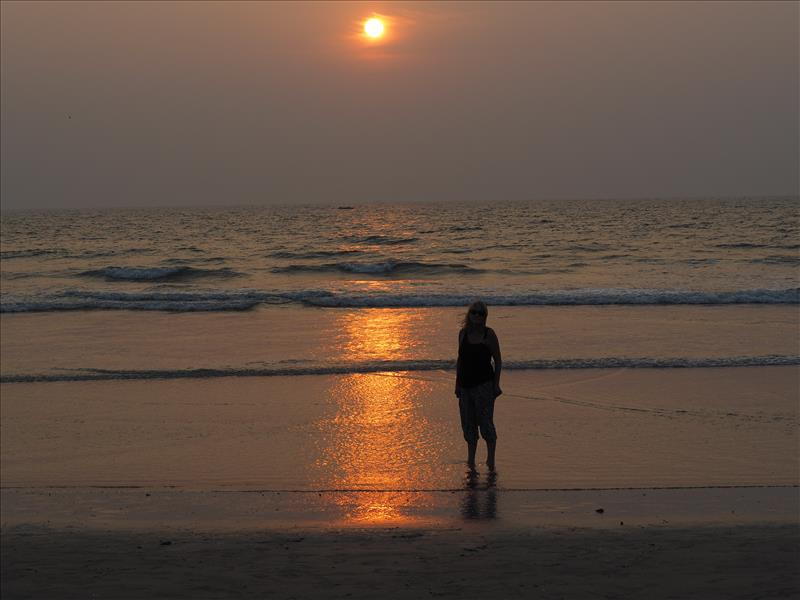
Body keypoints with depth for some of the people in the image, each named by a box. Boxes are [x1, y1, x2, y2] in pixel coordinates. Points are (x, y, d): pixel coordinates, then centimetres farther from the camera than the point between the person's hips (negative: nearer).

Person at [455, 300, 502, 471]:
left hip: (484, 384, -5)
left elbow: (498, 361, -2)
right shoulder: (463, 333, 8)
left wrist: (496, 384, -8)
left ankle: (491, 458, -2)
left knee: (485, 421, -10)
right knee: (468, 423, 9)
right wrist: (457, 383, 12)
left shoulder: (489, 334, -5)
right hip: (466, 384, 5)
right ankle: (471, 459, 18)